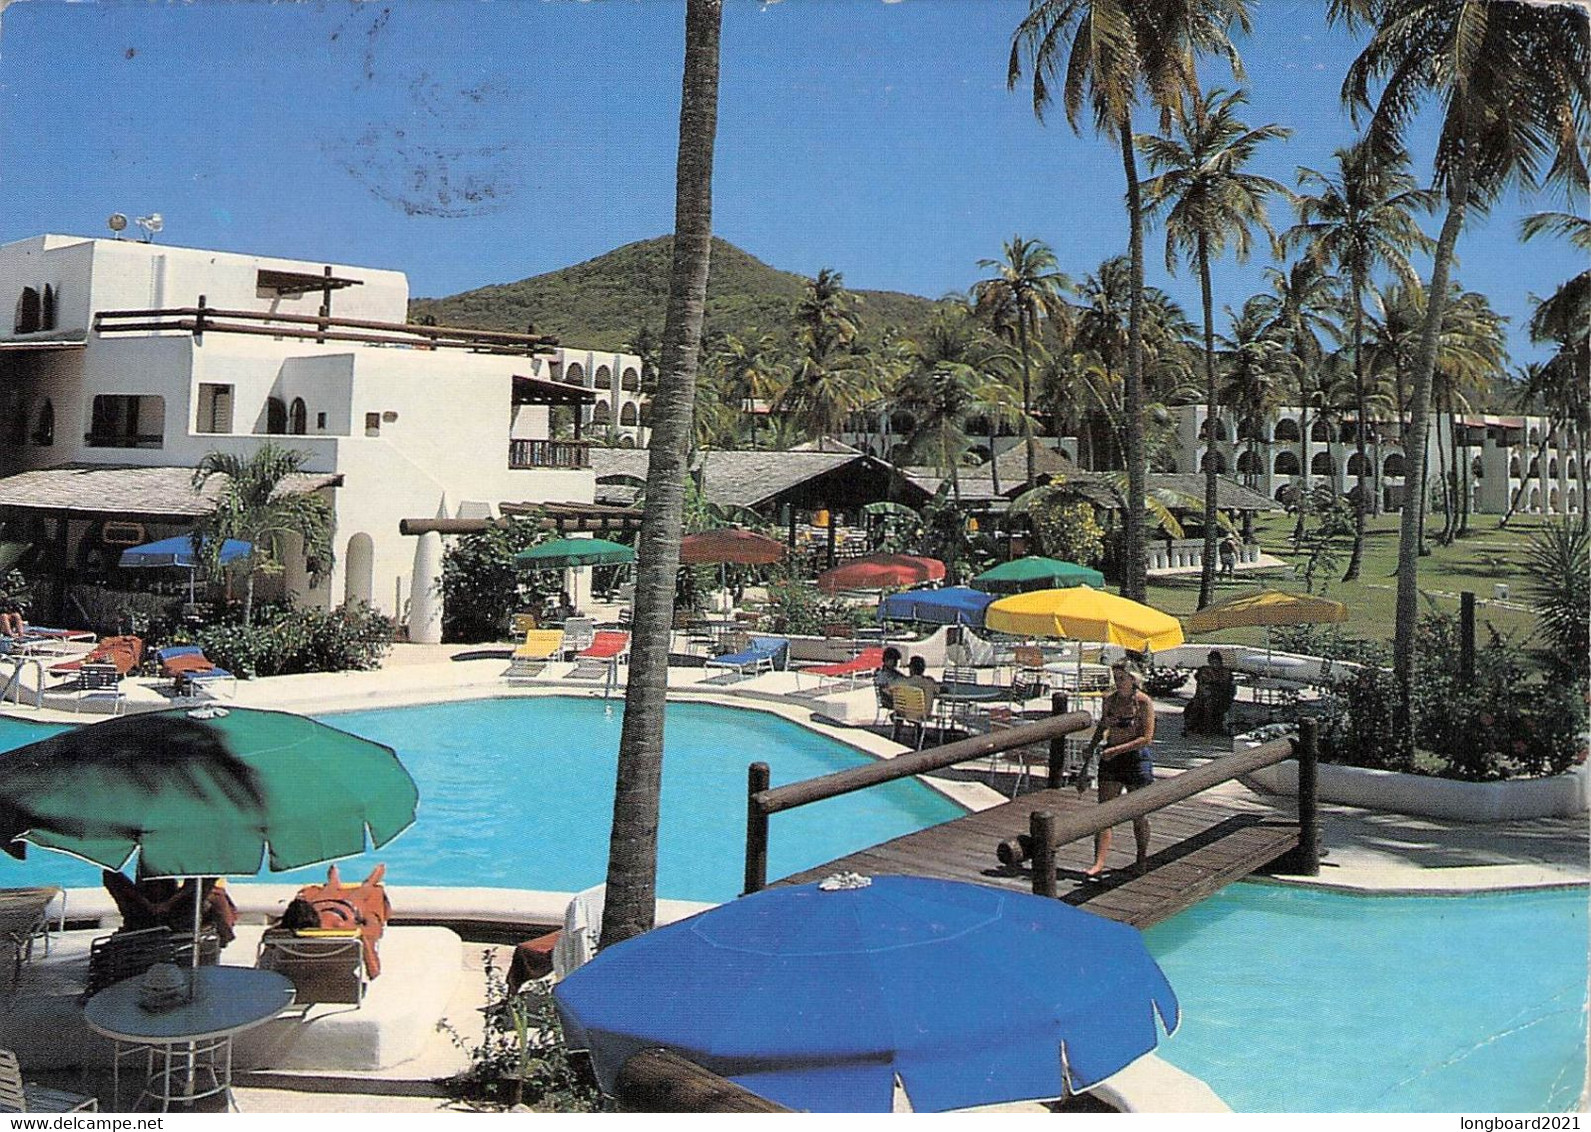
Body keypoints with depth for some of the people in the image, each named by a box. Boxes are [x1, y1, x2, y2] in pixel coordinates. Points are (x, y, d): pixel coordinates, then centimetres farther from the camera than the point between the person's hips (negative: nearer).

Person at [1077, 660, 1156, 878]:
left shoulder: (1144, 702, -11)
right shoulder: (1109, 700, 4)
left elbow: (1147, 738, -16)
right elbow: (1101, 730, 13)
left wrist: (1116, 749, -21)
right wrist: (1086, 766, 12)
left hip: (1137, 758, -5)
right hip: (1111, 759, 5)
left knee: (1138, 814, 8)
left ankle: (1142, 861, 26)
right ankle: (1098, 864, -6)